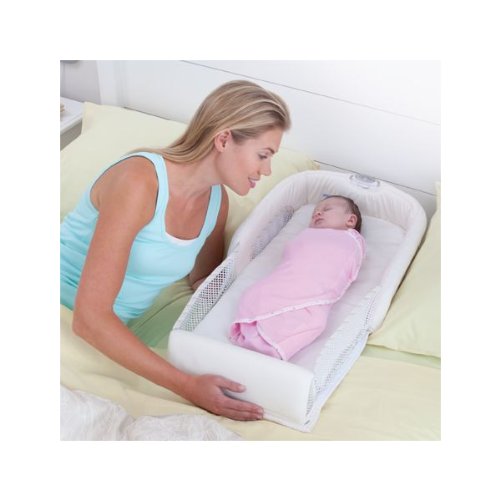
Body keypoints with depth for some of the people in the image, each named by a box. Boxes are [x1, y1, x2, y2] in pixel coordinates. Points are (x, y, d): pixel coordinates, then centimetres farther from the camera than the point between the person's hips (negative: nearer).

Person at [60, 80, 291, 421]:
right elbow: (89, 317, -30)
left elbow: (204, 279, 14)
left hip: (115, 331, 6)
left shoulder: (217, 200, -3)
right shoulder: (139, 181, -26)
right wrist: (187, 386, -32)